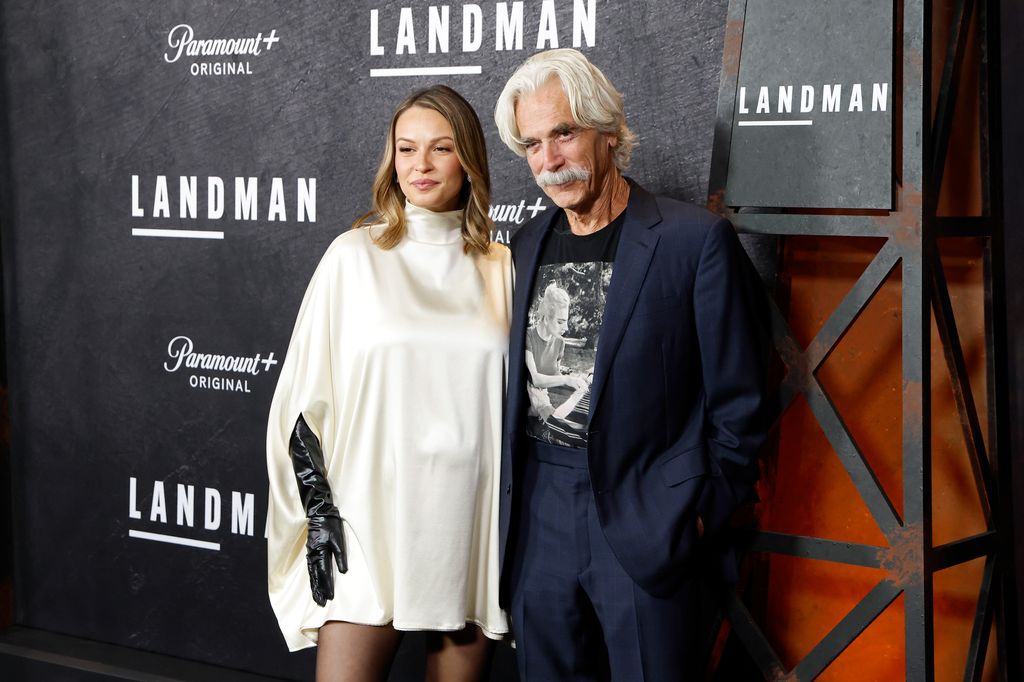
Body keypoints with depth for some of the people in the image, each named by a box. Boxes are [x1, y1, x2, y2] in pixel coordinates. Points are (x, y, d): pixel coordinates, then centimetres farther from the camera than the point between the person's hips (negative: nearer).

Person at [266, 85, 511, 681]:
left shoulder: (500, 269, 7)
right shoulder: (354, 256, 0)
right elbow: (305, 395, 2)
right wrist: (318, 509, -5)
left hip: (471, 521, 2)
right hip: (372, 516, -2)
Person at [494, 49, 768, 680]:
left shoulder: (696, 239, -7)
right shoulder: (528, 245, 11)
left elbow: (737, 403, -5)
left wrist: (704, 514, -5)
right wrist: (510, 506, 8)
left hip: (646, 527, -5)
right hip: (539, 521, 5)